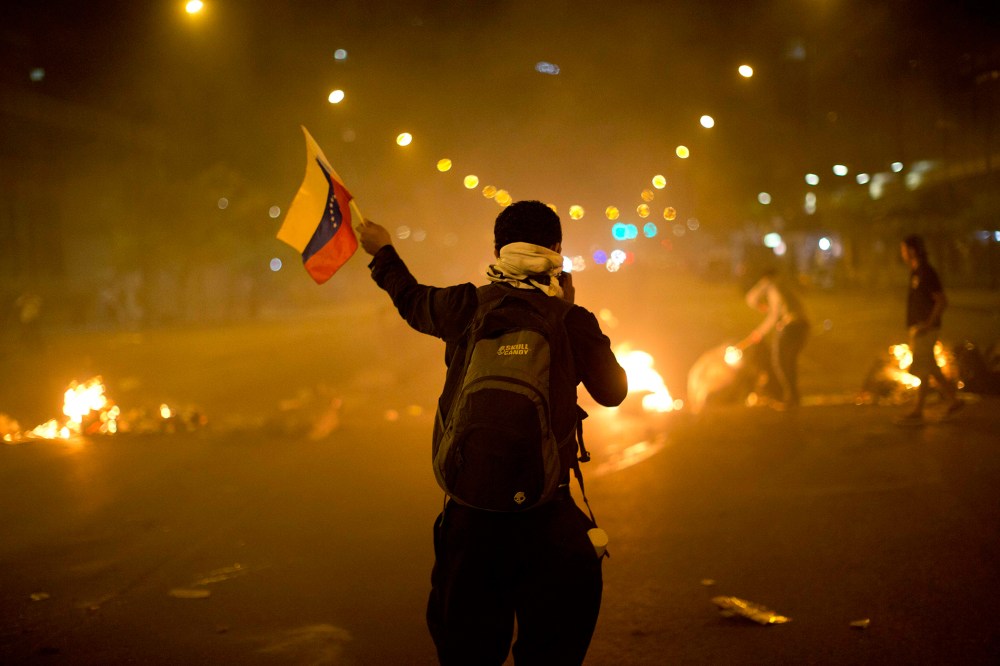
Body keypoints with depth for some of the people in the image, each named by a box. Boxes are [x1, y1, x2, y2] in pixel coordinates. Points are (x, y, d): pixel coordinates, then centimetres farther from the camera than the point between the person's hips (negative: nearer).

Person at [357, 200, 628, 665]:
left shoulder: (465, 307, -2)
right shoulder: (574, 323, -5)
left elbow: (412, 300, 20)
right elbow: (613, 392, 10)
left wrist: (383, 252, 40)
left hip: (470, 509, 2)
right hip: (548, 518, -1)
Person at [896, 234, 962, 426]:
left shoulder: (926, 273, -16)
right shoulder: (916, 273, 13)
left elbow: (942, 301, -19)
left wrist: (927, 325, -22)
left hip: (925, 329, -9)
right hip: (917, 329, 9)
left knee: (922, 370, -5)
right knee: (930, 369, 14)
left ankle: (917, 412, -2)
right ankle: (953, 399, 23)